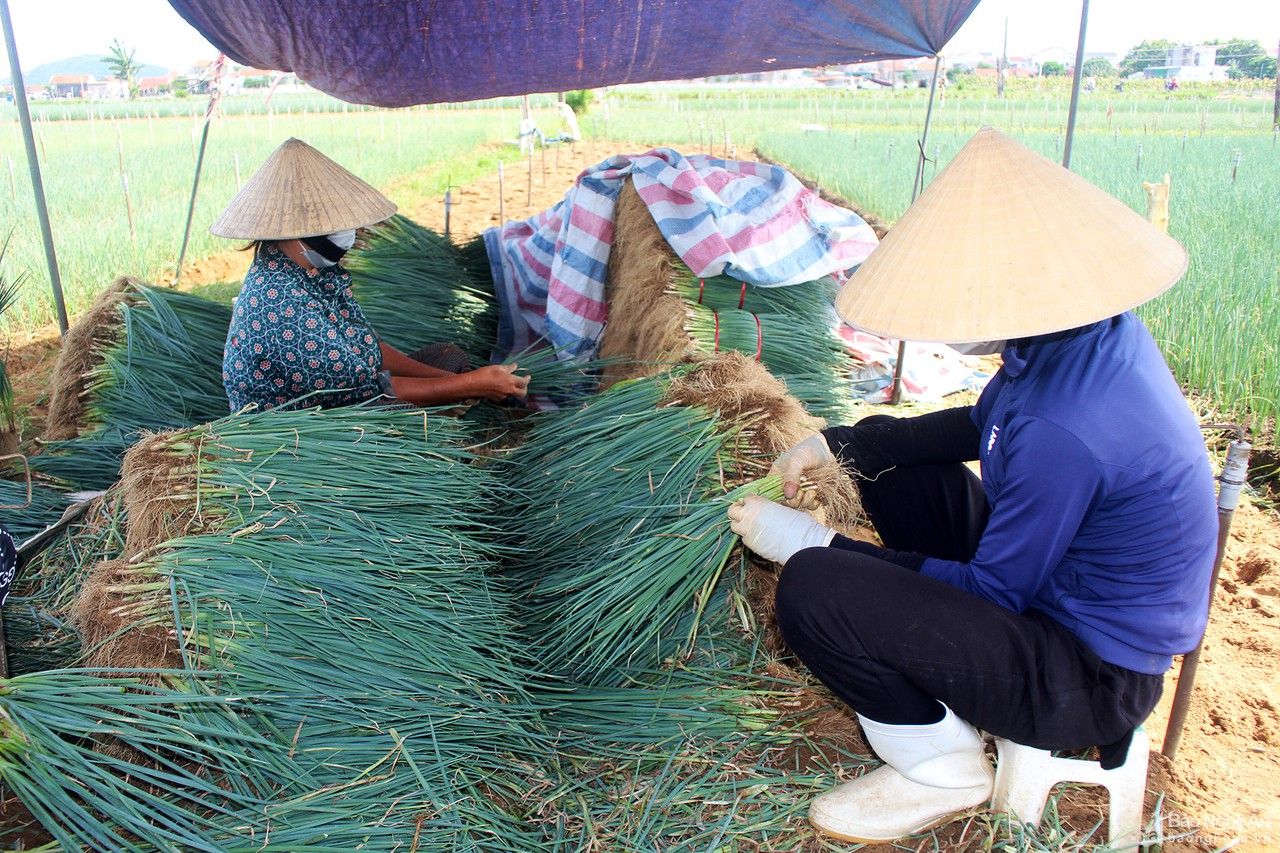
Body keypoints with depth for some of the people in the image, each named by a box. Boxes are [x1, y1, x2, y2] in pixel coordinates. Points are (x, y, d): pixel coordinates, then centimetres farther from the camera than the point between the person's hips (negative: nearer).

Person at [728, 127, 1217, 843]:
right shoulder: (1083, 330, -7)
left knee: (813, 590, -26)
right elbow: (979, 425, 9)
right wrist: (834, 446, 1)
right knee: (883, 452, 14)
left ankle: (941, 766, -1)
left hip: (1093, 681, -9)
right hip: (1056, 575, 9)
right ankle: (944, 678, 18)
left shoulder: (1062, 429, -35)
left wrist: (811, 542, -16)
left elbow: (995, 593, -21)